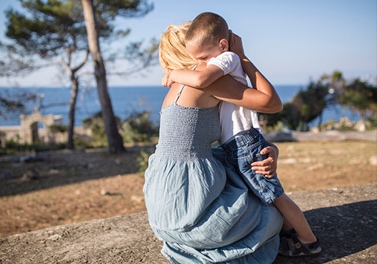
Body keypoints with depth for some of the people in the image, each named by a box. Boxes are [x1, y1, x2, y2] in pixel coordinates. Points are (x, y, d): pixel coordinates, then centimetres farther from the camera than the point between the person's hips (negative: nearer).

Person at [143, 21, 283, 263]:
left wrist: (269, 152, 0)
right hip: (185, 201, -8)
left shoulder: (182, 86, 15)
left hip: (167, 194, 8)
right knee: (271, 219, 17)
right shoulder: (205, 74, -13)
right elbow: (273, 103, -12)